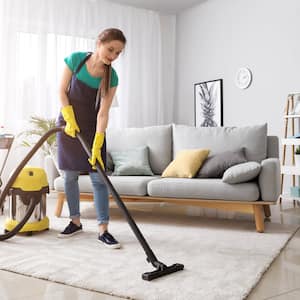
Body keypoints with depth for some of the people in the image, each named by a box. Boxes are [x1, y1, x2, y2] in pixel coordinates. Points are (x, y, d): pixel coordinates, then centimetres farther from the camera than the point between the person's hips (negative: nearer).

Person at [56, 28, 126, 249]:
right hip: (68, 122, 1)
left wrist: (97, 145, -26)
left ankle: (103, 230, -4)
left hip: (92, 127, 0)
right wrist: (70, 120, -15)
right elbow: (62, 91, -5)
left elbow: (103, 113, -18)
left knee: (98, 177, -7)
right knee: (70, 175, 5)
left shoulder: (111, 77, -14)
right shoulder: (75, 59, -13)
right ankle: (76, 222, 20)